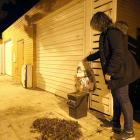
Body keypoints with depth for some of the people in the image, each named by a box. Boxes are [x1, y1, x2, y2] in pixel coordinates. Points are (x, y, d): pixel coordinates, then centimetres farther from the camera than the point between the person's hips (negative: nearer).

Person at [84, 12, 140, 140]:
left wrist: (109, 72, -20)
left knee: (123, 98, -3)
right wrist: (88, 58, 37)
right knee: (116, 97, 17)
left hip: (121, 71, -10)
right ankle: (116, 123, 33)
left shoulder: (113, 32, -16)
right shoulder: (107, 33, 17)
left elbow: (118, 53, -25)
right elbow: (102, 52, 29)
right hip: (116, 72, 10)